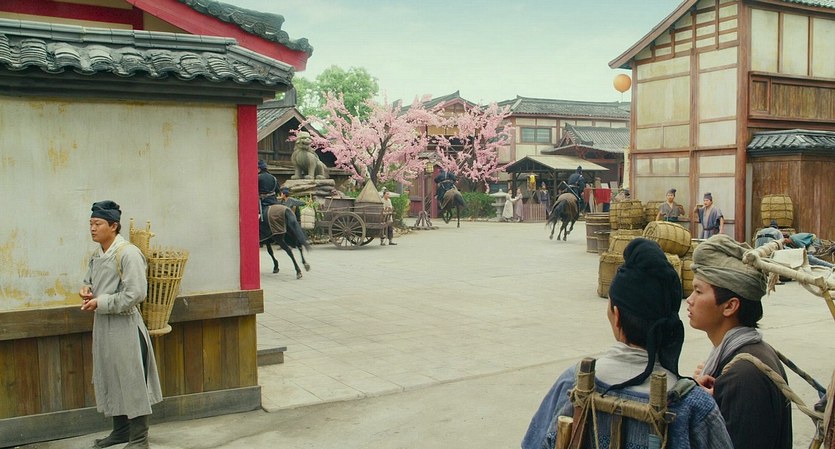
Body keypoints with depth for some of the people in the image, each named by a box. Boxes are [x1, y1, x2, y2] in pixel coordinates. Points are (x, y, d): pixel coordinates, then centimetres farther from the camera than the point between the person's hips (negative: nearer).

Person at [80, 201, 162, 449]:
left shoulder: (128, 254, -16)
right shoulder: (97, 255, 9)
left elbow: (135, 294, -21)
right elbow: (89, 278, 26)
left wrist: (100, 303, -17)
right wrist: (86, 288, 3)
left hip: (125, 326, -9)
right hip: (102, 324, 9)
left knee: (132, 381, 0)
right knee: (109, 379, 17)